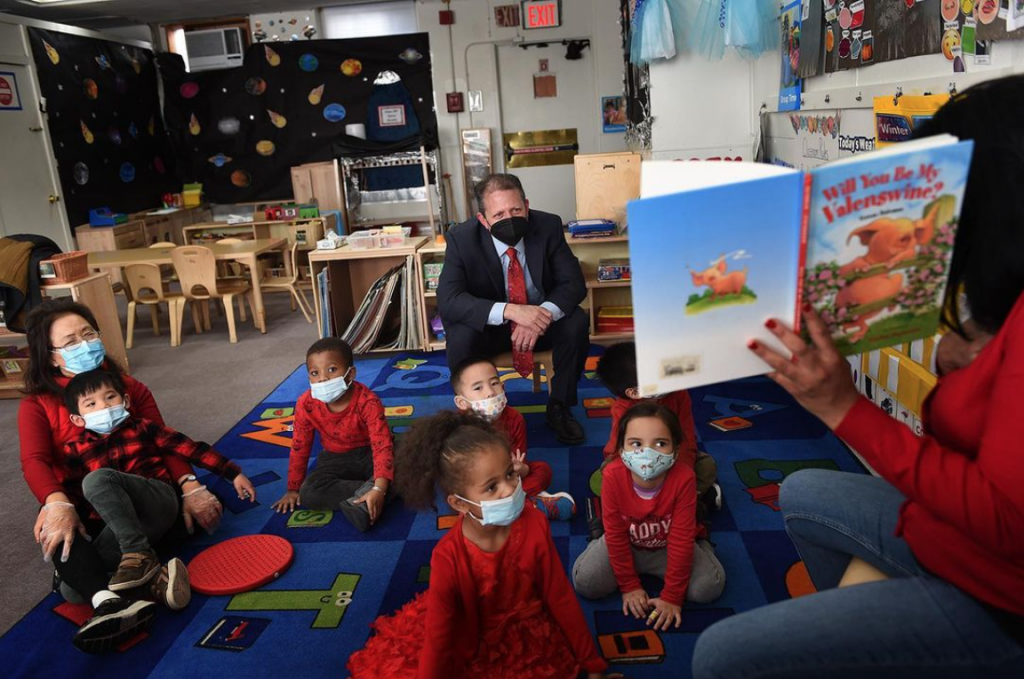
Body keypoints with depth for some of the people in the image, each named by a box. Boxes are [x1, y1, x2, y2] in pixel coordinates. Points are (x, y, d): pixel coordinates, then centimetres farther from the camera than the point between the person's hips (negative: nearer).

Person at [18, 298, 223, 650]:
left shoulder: (130, 388, 10)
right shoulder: (37, 405, 3)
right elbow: (35, 462, -15)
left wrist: (189, 487, -21)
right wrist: (58, 505, -39)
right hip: (82, 512, -2)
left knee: (198, 506, -27)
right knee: (57, 538, -36)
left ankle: (80, 572, -30)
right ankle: (110, 604, -54)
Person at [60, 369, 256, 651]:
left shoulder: (142, 429, 8)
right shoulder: (75, 451, 13)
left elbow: (192, 449, 6)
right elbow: (71, 497, 15)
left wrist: (233, 473, 3)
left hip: (158, 503, -4)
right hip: (120, 523, 4)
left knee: (98, 479, -29)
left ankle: (140, 556, -33)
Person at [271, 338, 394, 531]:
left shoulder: (368, 401, -28)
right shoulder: (306, 404, -18)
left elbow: (382, 445, -32)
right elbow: (299, 448, -4)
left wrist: (379, 489, -44)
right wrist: (293, 489, 1)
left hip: (369, 452, -3)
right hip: (336, 458, 3)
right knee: (308, 494, -24)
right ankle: (365, 492, -26)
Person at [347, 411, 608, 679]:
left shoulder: (534, 524, -20)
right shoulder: (448, 557, -26)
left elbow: (561, 597, -8)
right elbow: (438, 636, -18)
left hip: (528, 637, 2)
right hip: (470, 643, -1)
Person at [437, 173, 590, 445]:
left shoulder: (548, 226, -15)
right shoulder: (462, 238, -19)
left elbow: (573, 283, -15)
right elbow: (448, 300, -28)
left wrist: (543, 315, -38)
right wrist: (510, 310, -43)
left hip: (542, 320, 2)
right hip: (489, 326, -1)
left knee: (576, 322, -27)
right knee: (460, 336, -32)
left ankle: (559, 408, -7)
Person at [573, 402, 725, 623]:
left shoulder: (683, 479, -32)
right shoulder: (612, 476, -30)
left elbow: (681, 539, -23)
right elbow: (616, 535, -16)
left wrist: (672, 597, -18)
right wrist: (629, 586, -10)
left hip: (669, 546, 0)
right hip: (628, 545, 0)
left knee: (708, 588, -18)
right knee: (584, 582, -16)